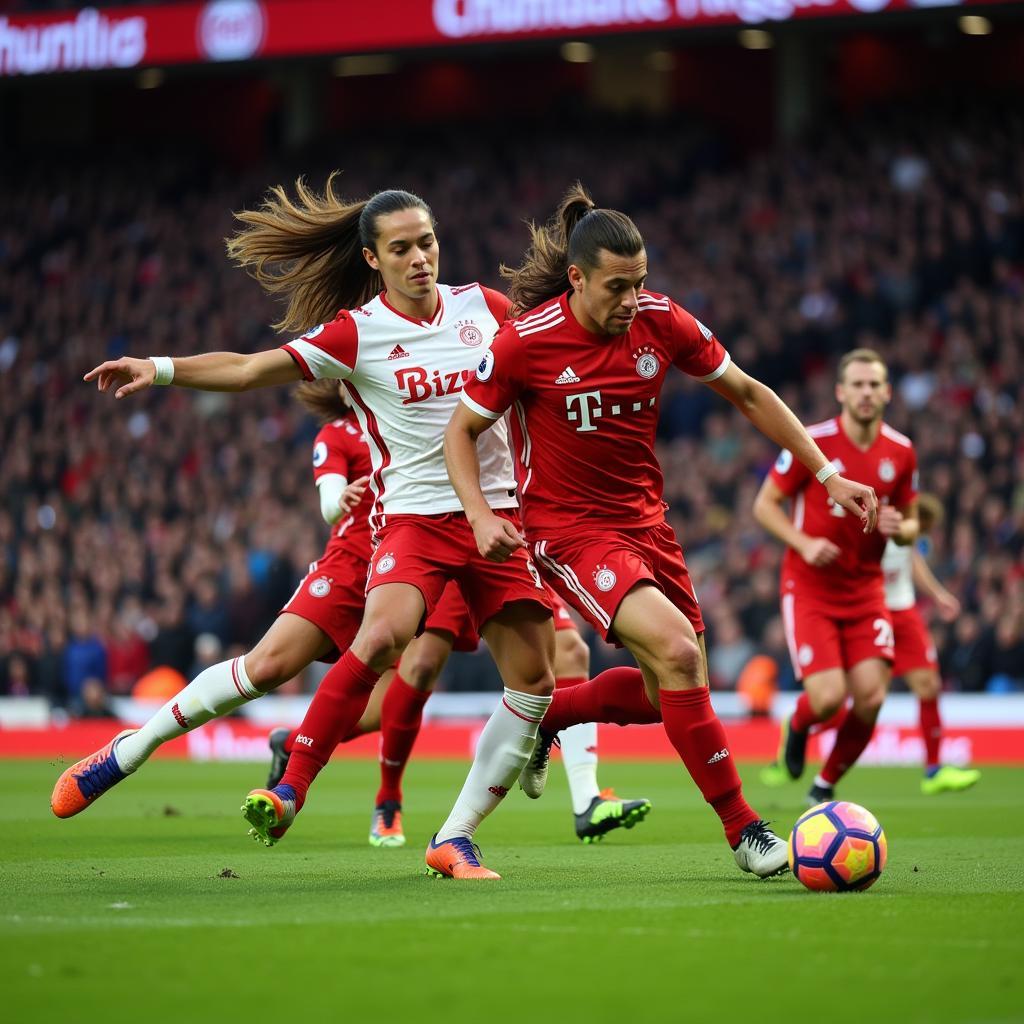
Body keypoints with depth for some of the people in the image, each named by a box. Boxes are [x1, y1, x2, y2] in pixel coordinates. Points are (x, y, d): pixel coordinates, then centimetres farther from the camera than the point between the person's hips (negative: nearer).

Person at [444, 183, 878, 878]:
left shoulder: (662, 322, -7)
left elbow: (748, 393, 5)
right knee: (677, 650, -25)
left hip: (645, 520, 6)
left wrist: (829, 474, 1)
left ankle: (543, 716, 35)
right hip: (568, 528, -6)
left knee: (674, 694, 9)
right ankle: (742, 828, -16)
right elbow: (462, 430, -4)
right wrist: (482, 517, -20)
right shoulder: (526, 342, -17)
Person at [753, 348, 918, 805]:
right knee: (828, 698, -17)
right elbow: (764, 504, -3)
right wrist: (803, 542, -19)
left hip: (866, 590, 4)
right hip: (809, 589, -4)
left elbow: (910, 523, 13)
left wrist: (899, 528, -12)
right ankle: (798, 725, 23)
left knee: (870, 699, -9)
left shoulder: (901, 452, 2)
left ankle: (826, 785, 17)